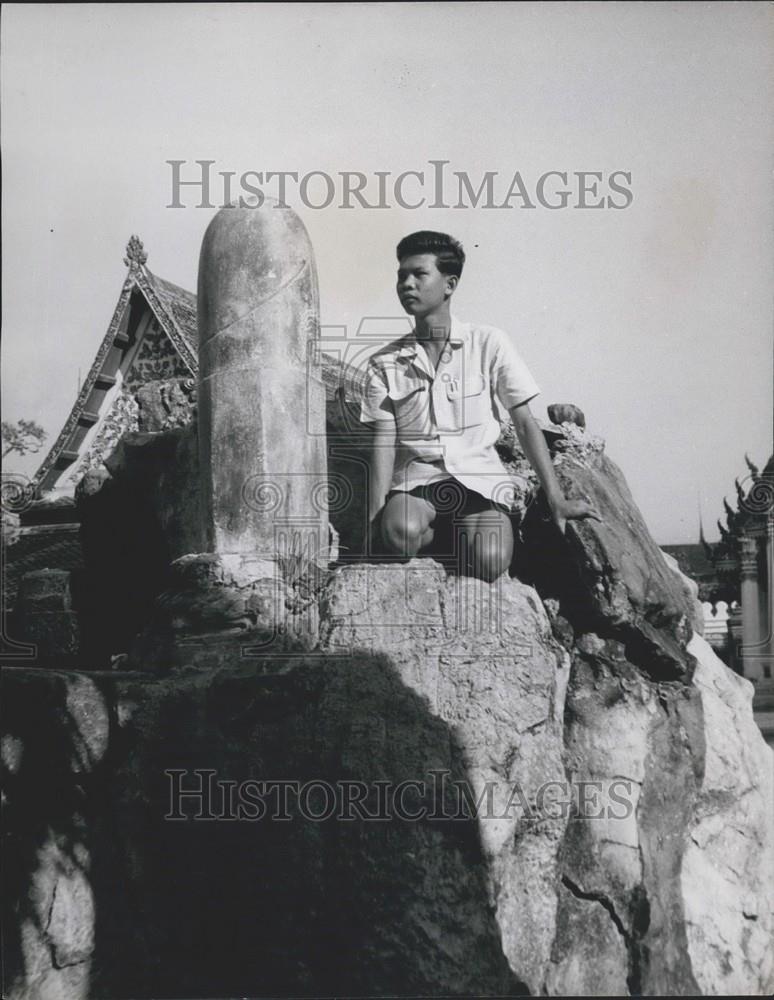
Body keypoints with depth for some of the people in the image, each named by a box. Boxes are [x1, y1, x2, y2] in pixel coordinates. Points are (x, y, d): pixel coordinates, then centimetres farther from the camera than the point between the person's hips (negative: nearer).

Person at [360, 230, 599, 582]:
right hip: (415, 478, 1)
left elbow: (525, 424, 1)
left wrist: (556, 498, -5)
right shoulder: (384, 363, 5)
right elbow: (384, 441, 1)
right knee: (400, 531, -34)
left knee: (488, 562, -29)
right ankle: (437, 535, 1)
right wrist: (374, 518, -12)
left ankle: (458, 534, 6)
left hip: (479, 477, 0)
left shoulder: (488, 343, 1)